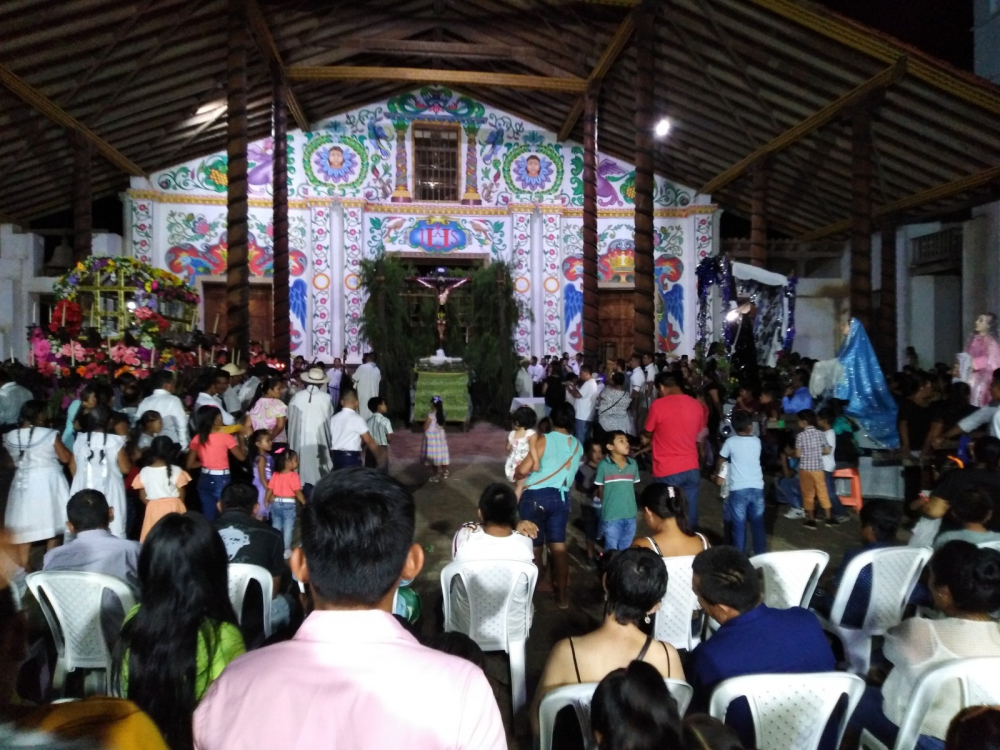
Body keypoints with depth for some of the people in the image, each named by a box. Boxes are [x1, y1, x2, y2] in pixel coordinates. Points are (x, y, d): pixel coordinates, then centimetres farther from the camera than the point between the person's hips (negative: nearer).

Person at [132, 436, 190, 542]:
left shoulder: (144, 472, -4)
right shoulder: (176, 471, -10)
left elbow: (142, 496, 3)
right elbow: (181, 495, -4)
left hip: (153, 509, 2)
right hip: (173, 508, -2)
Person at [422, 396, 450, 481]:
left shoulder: (431, 414, -19)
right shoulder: (442, 413, 1)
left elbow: (425, 427, -13)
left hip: (432, 436, -7)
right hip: (441, 435, 7)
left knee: (434, 455, 1)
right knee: (441, 454, 15)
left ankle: (437, 475, 5)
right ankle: (444, 472, 23)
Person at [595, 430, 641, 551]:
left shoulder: (633, 464, 1)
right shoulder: (604, 465, -11)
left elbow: (633, 487, 8)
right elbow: (600, 490, -3)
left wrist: (630, 505, 5)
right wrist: (607, 506, -2)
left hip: (630, 514, 4)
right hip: (611, 515, -4)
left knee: (626, 550, 17)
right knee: (611, 550, 8)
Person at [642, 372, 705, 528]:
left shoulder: (658, 405, -11)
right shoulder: (696, 405, 4)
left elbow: (646, 438, 0)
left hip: (667, 471, -5)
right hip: (692, 469, 5)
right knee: (690, 517, 13)